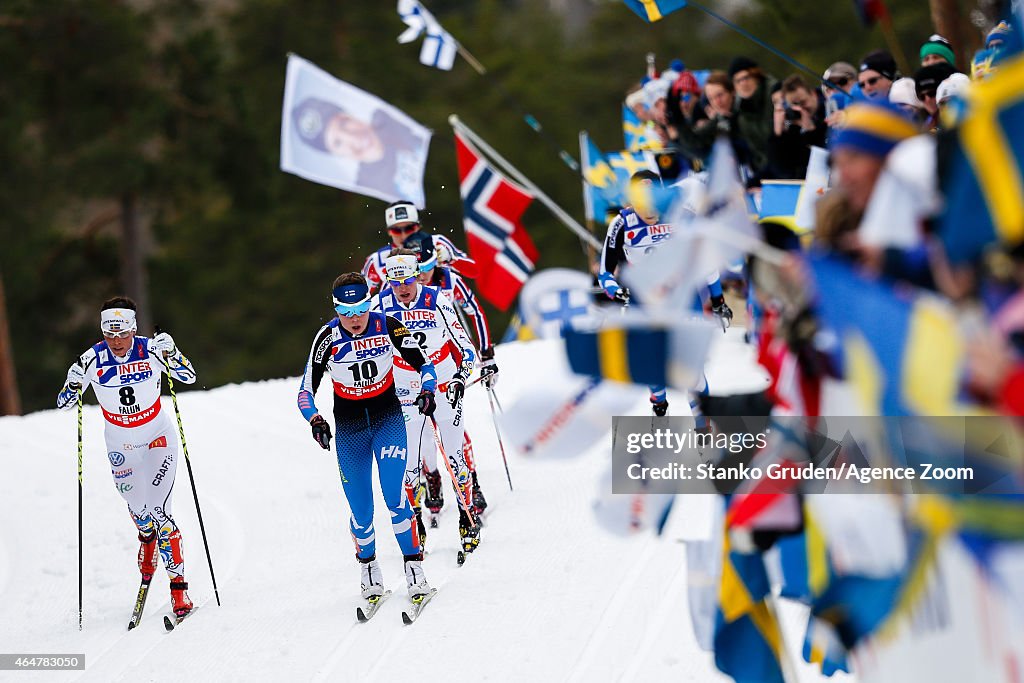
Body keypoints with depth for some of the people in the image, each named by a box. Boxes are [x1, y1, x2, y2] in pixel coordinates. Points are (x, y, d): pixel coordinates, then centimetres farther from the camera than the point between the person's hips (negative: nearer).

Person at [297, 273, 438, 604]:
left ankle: (415, 571, -8)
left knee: (395, 496, -16)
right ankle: (369, 572, 23)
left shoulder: (387, 326, -13)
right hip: (349, 426, 0)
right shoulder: (328, 338, -14)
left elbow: (423, 364, -2)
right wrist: (315, 420, -29)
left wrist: (427, 391, -21)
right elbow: (306, 391, -10)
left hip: (388, 417, 0)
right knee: (361, 511, -1)